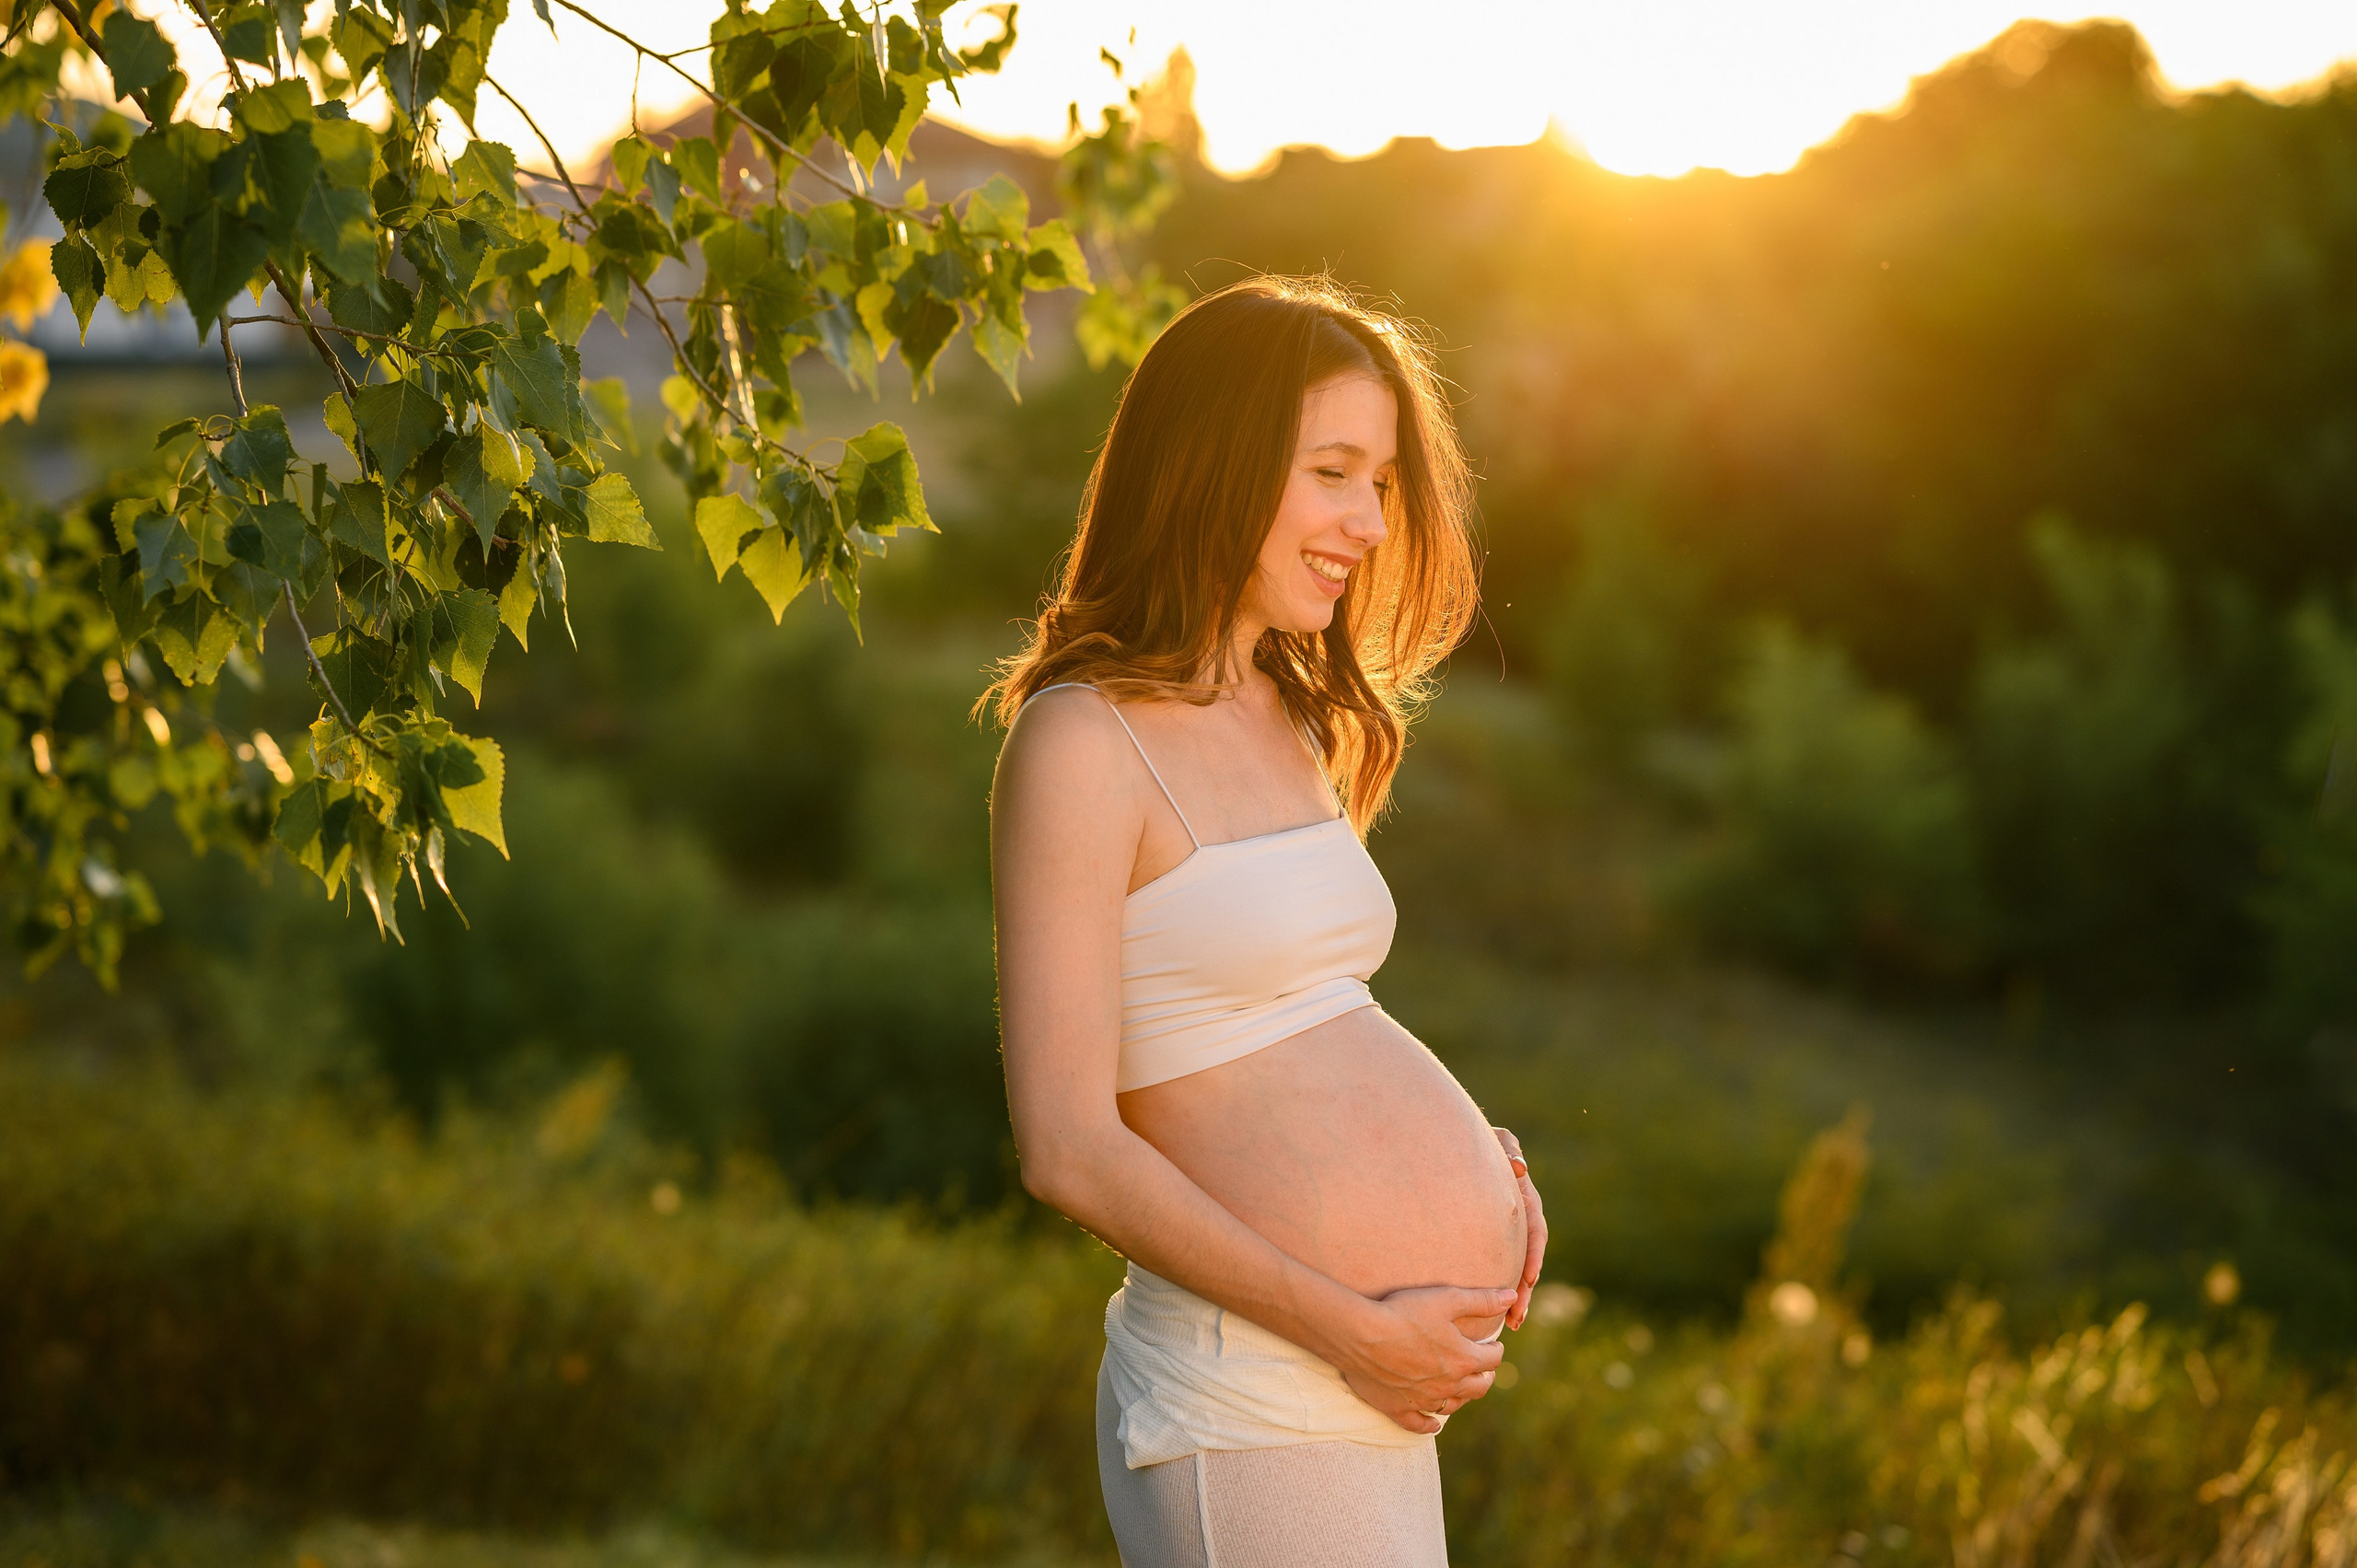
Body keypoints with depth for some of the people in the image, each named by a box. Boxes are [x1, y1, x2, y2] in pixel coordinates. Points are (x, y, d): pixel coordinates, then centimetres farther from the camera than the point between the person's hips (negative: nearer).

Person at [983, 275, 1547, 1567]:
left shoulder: (1291, 722, 14)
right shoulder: (1081, 742, -12)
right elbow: (1068, 1147, -17)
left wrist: (1468, 1150, 5)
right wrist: (1356, 1330, -15)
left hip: (1382, 1397, 8)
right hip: (1255, 1406, -8)